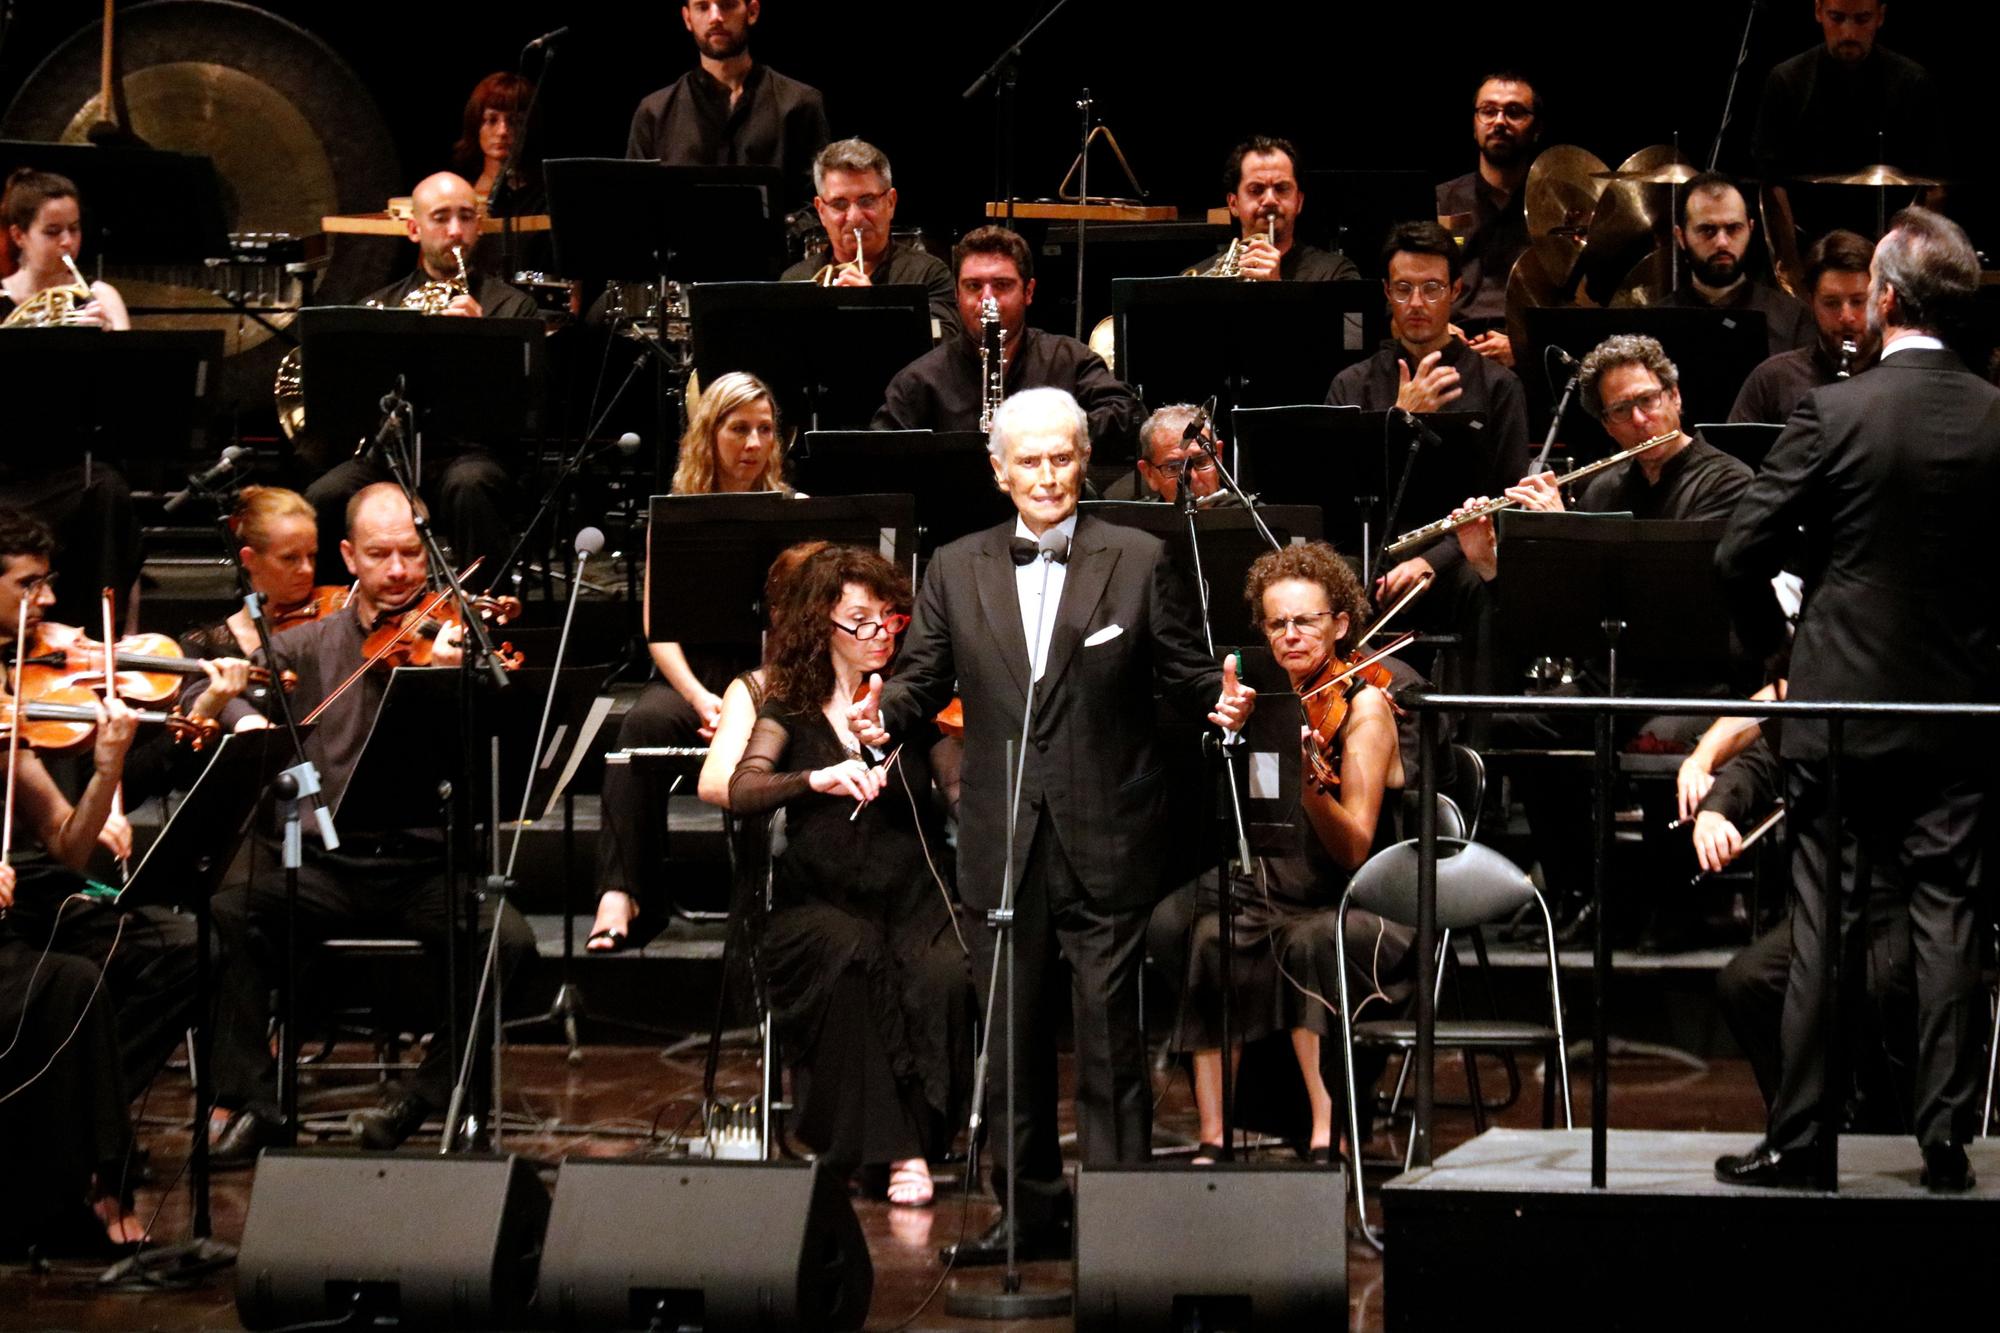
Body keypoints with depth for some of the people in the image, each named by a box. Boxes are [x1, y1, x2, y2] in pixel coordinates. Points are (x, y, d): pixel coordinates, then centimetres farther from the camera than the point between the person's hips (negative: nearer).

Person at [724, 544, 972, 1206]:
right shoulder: (793, 710, 8)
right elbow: (742, 791, -10)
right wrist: (817, 779, -27)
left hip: (912, 901, 1)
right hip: (817, 903, -1)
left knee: (946, 974, -32)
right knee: (853, 953, -35)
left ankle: (915, 1143, -16)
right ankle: (893, 1143, -26)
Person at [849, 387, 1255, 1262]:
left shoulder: (1139, 563, 3)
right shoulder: (956, 570, 10)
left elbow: (1184, 673, 3)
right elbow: (924, 681, 9)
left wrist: (1220, 697, -19)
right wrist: (885, 713, -12)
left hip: (1105, 837, -3)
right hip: (1000, 842, 3)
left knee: (1109, 1026, -3)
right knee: (1011, 1031, 9)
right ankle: (1030, 1206, 18)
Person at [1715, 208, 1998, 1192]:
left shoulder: (1834, 413, -13)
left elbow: (1742, 556, -11)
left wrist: (1755, 634, 8)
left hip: (1843, 704, -2)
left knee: (1823, 926, 3)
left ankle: (1799, 1138, 6)